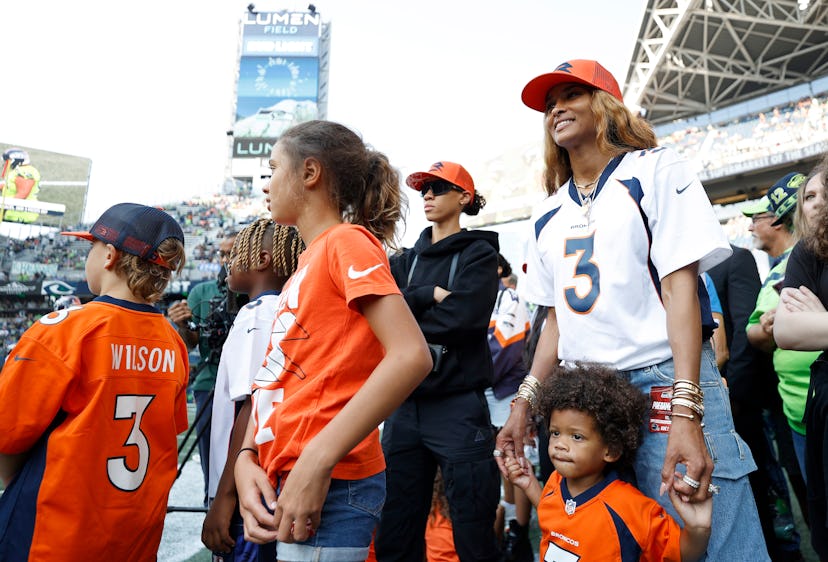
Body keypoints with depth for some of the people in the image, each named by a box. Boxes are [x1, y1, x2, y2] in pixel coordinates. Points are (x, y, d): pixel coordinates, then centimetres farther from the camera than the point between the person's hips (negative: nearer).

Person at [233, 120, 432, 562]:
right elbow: (274, 378, 13)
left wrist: (318, 462, -24)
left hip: (325, 489, -8)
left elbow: (412, 356, -23)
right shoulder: (306, 265, 13)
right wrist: (246, 459, -1)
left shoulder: (348, 241, -10)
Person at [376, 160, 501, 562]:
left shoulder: (479, 254, 1)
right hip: (404, 405, 5)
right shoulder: (406, 260, 17)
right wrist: (428, 296, -12)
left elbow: (460, 319, -14)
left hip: (458, 405, -5)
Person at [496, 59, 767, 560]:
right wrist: (525, 403, 7)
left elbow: (680, 287, -10)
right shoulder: (548, 214, 15)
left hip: (663, 381, -4)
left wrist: (685, 411, -19)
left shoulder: (656, 169, 1)